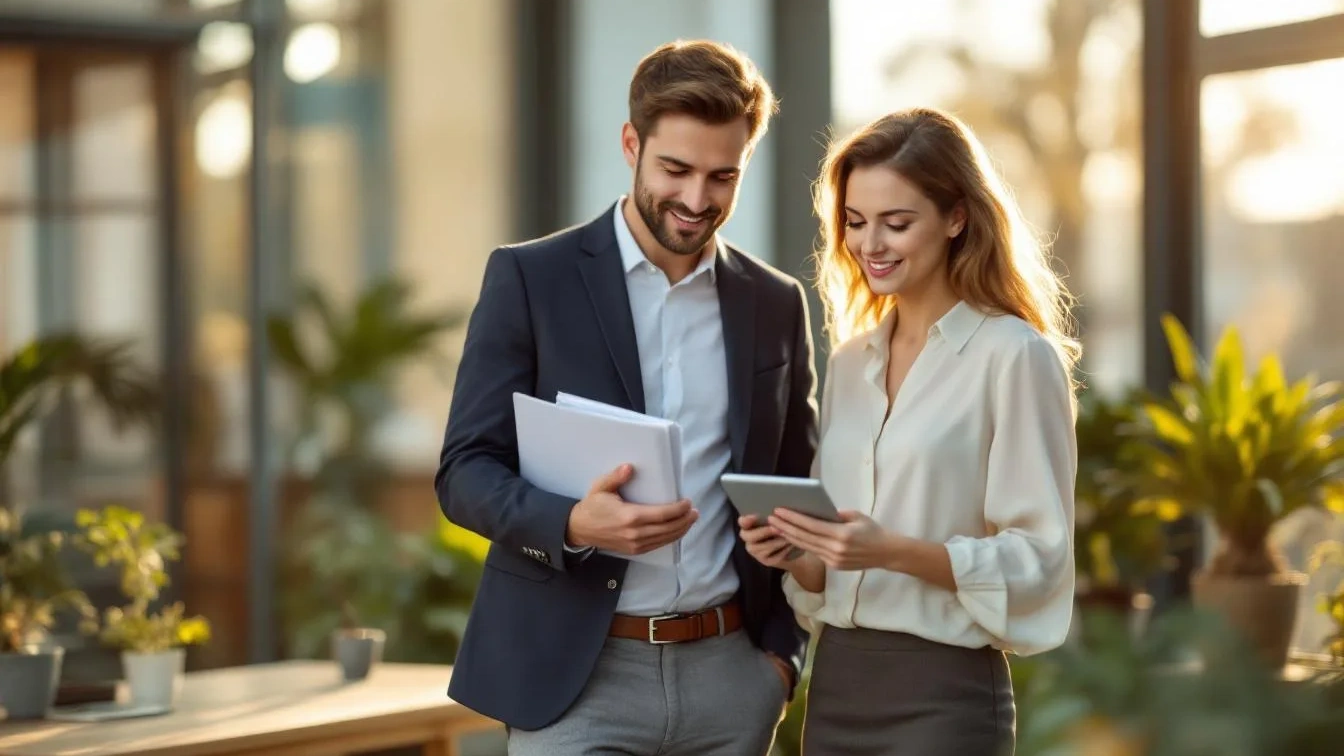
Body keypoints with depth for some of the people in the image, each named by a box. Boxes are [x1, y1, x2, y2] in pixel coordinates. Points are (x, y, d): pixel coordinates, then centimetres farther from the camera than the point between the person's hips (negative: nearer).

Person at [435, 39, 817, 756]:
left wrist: (782, 649, 4)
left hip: (730, 674, 3)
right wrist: (574, 523, -23)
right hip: (573, 673, -3)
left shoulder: (776, 303, 9)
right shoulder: (529, 278, -1)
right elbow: (464, 472, -5)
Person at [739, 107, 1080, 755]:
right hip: (836, 685, 6)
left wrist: (895, 551, -23)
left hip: (944, 695, -6)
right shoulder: (850, 360, 11)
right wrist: (795, 553, -3)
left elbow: (1038, 560, -12)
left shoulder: (1015, 356, -9)